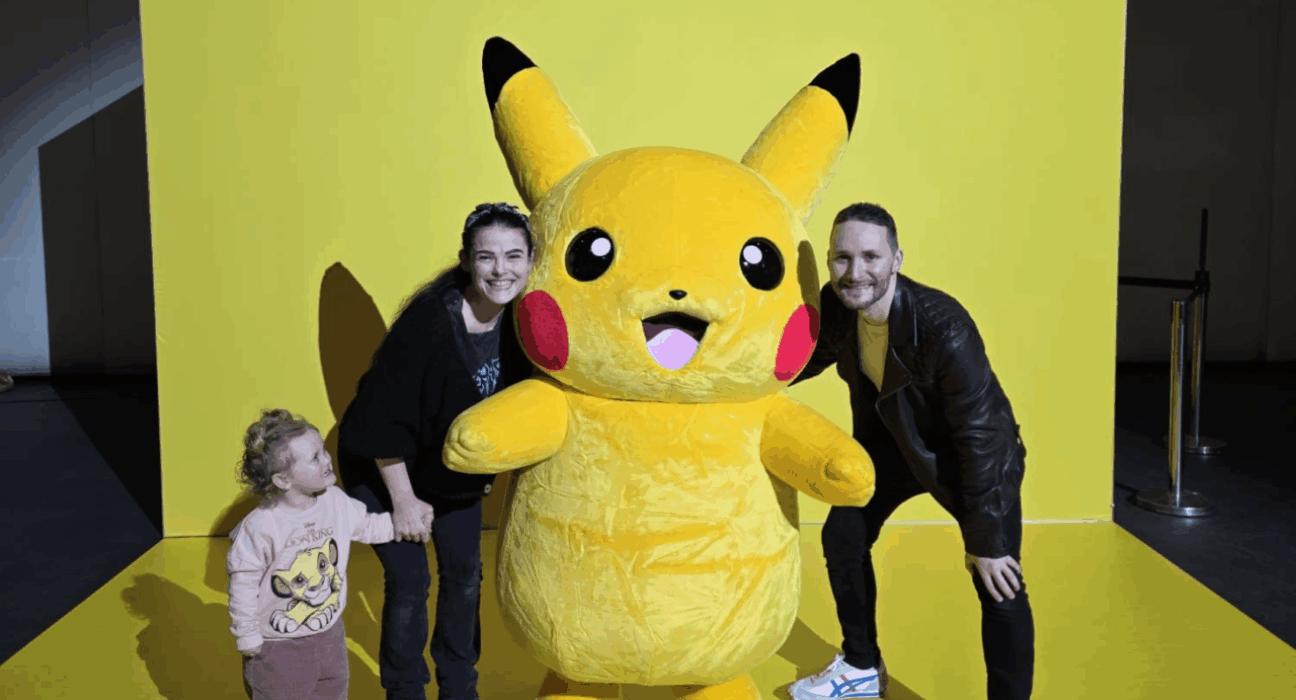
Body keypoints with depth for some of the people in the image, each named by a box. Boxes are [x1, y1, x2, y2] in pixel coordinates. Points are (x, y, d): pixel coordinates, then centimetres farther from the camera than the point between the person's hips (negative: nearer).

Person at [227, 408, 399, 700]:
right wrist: (248, 639, -11)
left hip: (329, 633, 6)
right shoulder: (261, 527, -26)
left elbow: (368, 527, 9)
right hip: (279, 645, -6)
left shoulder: (336, 501, -9)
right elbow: (243, 585, -17)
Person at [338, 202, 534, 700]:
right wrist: (404, 500, -19)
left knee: (464, 573, 11)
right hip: (383, 467, -5)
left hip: (456, 468, 5)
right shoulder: (428, 321, -32)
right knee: (409, 579, -2)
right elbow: (383, 418, -27)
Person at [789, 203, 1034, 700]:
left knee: (999, 588, -17)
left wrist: (986, 540, -27)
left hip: (979, 453, -6)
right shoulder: (834, 307, -20)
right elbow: (810, 356, 5)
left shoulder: (943, 327, -37)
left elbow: (980, 433, -31)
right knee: (842, 536, 12)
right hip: (897, 442, 6)